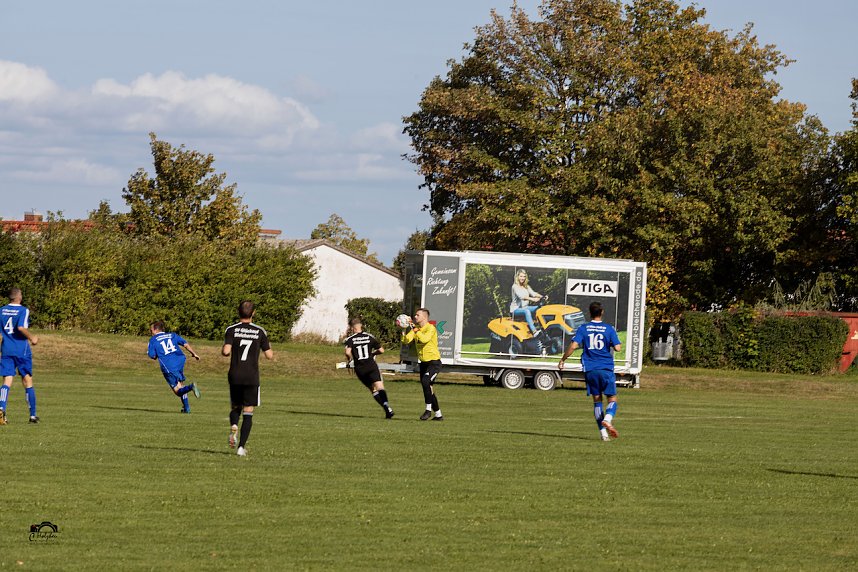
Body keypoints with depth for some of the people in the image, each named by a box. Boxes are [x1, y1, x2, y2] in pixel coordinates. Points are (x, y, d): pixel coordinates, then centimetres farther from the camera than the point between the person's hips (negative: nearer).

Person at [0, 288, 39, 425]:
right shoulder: (23, 311, -8)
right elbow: (21, 327, -23)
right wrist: (32, 337, -7)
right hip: (22, 350, -3)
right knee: (28, 381, 9)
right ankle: (33, 415, 13)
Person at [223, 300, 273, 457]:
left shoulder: (231, 330, -2)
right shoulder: (260, 332, 0)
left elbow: (226, 351, -14)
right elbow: (269, 355, 3)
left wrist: (225, 352, 10)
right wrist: (271, 350, 25)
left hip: (235, 376, 1)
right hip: (252, 377, -1)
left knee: (235, 407, 19)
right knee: (248, 412, 3)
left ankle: (233, 426, -14)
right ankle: (242, 446, -7)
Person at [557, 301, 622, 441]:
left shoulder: (583, 328, 2)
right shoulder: (609, 329, 0)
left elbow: (573, 346, -7)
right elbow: (617, 348, -5)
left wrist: (563, 360, 4)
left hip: (590, 370, 2)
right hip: (606, 369, -1)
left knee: (597, 400, 9)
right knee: (612, 398, 4)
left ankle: (603, 433, 4)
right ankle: (608, 419, -28)